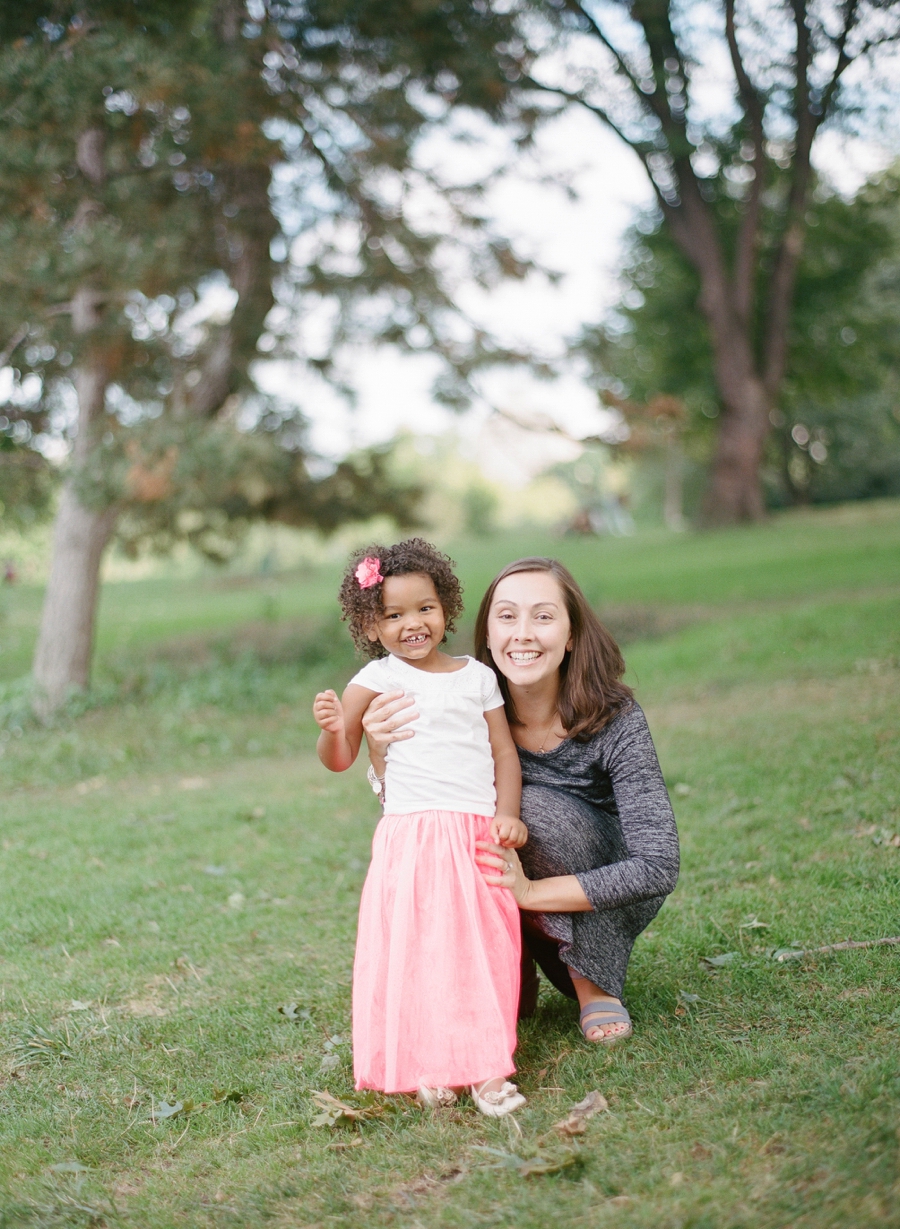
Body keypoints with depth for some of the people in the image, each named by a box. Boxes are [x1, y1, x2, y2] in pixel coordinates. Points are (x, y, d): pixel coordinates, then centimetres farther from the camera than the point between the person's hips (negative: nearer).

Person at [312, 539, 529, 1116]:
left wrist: (507, 813, -2)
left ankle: (483, 1064, 12)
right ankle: (428, 1066, 0)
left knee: (486, 947, 3)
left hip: (479, 834, 3)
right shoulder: (378, 680, 1)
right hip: (413, 836, -3)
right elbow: (340, 760, 2)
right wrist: (332, 730, -20)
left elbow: (505, 752, 12)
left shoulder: (478, 676, 11)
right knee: (418, 947, -8)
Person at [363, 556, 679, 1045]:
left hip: (608, 905, -3)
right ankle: (515, 980, -3)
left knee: (534, 807, -29)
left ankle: (596, 984, -10)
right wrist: (381, 749, -36)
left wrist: (529, 891, -36)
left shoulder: (615, 720, -24)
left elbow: (659, 868, -28)